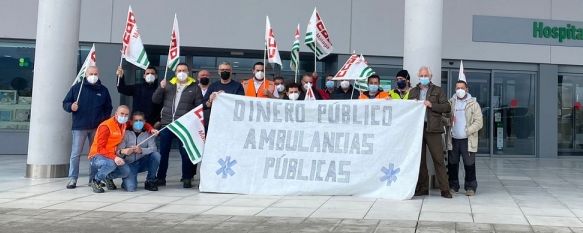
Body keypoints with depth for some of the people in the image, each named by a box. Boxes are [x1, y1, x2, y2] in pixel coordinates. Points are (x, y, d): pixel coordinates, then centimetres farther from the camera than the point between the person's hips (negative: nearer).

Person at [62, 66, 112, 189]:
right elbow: (65, 103, 6)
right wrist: (71, 107, -15)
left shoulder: (103, 90, 10)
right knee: (75, 153, -3)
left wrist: (104, 120, 2)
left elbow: (108, 108, 15)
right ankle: (73, 178, 3)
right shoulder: (77, 87, 4)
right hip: (79, 127, -2)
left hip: (97, 128, 2)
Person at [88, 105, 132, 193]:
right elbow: (100, 149, -22)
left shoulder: (124, 125, 3)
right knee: (111, 164, -37)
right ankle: (96, 181, -9)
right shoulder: (105, 126, -17)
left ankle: (108, 177, 13)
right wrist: (114, 157, -36)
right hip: (97, 156, -6)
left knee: (126, 171, -18)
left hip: (112, 156, 6)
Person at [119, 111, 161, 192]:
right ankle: (127, 181, 16)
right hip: (130, 164, -3)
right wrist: (124, 152, -34)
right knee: (130, 188, -24)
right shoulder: (126, 133, -2)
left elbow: (154, 149, -13)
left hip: (143, 163, 3)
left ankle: (150, 181, -6)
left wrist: (142, 150, -32)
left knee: (156, 155, -25)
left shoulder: (148, 134, 2)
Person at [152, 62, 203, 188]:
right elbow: (155, 100, 10)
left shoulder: (194, 87, 6)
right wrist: (161, 88, -7)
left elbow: (199, 106, 0)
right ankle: (160, 178, 16)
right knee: (163, 152, 6)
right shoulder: (168, 85, 13)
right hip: (166, 124, 3)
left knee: (185, 153, 1)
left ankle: (187, 178, 10)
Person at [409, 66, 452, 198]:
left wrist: (431, 105, -11)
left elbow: (447, 107, -1)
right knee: (420, 160, 7)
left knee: (439, 160, -4)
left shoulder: (437, 90, 8)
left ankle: (445, 189, -1)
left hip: (432, 129, -3)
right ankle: (422, 188, 15)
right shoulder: (413, 92, 18)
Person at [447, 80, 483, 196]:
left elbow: (479, 122, -5)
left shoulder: (473, 104, 1)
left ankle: (470, 187, 9)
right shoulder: (450, 103, 10)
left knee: (469, 164, 0)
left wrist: (467, 131, -15)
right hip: (453, 139, 3)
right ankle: (453, 186, 19)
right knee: (452, 164, 8)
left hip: (468, 140, -3)